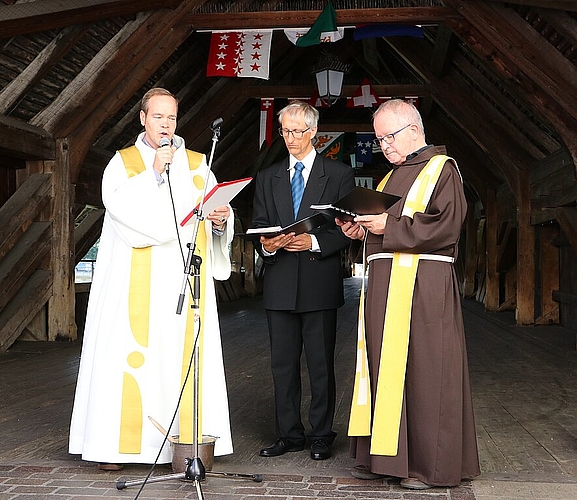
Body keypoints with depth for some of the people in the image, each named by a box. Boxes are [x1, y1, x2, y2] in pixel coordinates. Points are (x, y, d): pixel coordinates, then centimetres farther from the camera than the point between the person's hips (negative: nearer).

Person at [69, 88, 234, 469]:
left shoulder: (197, 164, 15)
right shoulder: (123, 162, 10)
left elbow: (217, 210, 7)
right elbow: (117, 203, -8)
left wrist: (220, 219, -14)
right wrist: (154, 173, -11)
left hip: (186, 277, 2)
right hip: (136, 281, -2)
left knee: (182, 352, -2)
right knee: (131, 351, -5)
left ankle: (185, 436, 2)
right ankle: (116, 442, 1)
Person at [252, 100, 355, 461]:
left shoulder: (339, 174, 4)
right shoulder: (267, 178, 15)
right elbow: (259, 226, 11)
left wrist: (314, 242, -16)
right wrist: (267, 245, -11)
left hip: (320, 284, -3)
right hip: (280, 285, 4)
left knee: (321, 365, 2)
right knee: (283, 364, 8)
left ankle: (321, 435, 13)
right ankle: (289, 434, 19)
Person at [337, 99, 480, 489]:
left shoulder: (442, 169, -1)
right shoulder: (393, 176, 23)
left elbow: (447, 225, -14)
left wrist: (389, 225, -14)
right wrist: (362, 232, 5)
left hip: (423, 286, -8)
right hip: (385, 285, 8)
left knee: (422, 372, -4)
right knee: (384, 369, 7)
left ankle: (429, 464, 6)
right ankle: (383, 456, 15)